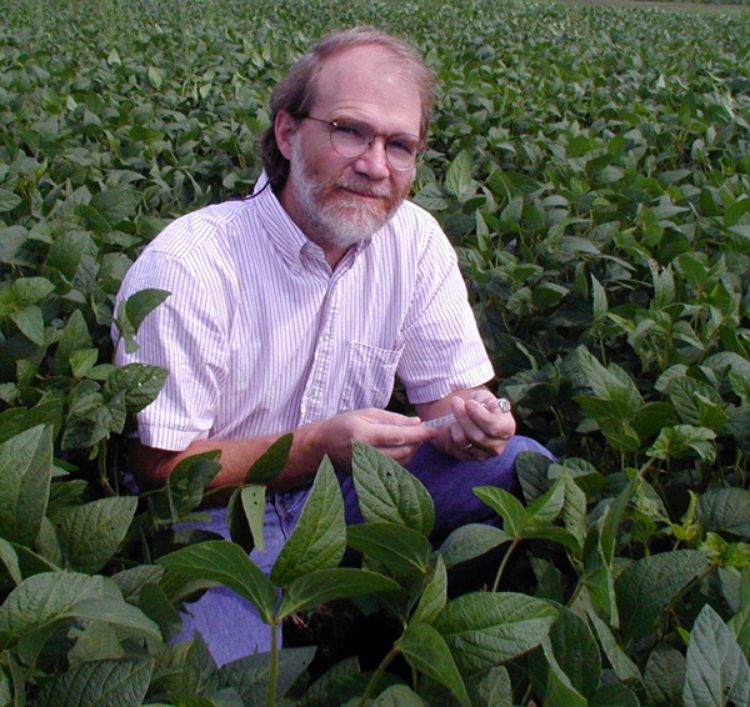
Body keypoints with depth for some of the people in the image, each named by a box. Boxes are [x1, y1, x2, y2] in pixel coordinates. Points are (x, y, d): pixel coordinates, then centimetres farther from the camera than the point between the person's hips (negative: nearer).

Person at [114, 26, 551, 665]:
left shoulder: (414, 240, -6)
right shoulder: (188, 265, -22)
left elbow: (448, 391, 1)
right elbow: (161, 465, -17)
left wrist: (468, 421, -25)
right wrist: (319, 444, -29)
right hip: (217, 509, -5)